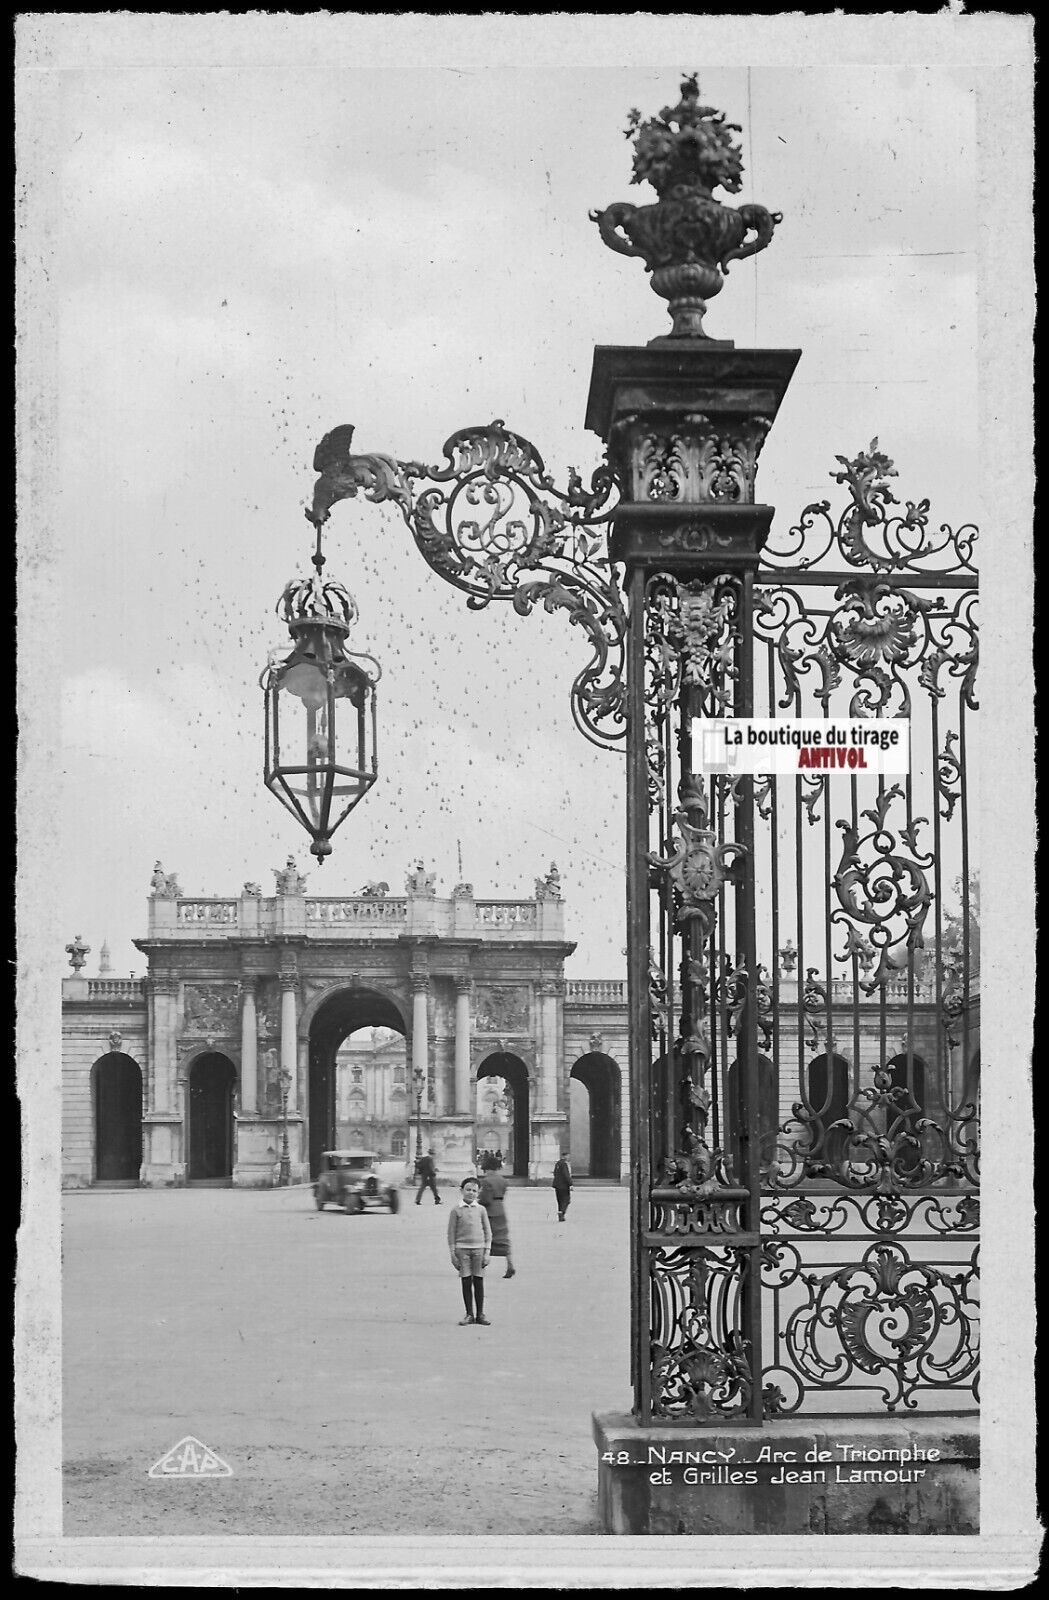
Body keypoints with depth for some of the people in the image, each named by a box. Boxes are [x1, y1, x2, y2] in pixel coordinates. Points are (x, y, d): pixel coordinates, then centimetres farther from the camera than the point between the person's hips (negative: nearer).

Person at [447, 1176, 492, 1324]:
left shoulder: (481, 1210, 5)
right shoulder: (456, 1210, 1)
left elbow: (488, 1231, 8)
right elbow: (451, 1233, 3)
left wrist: (487, 1252, 2)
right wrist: (452, 1253, -1)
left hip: (479, 1248, 1)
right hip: (462, 1249, -1)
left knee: (479, 1281, 3)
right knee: (466, 1282, 1)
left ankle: (480, 1314, 12)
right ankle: (469, 1314, 9)